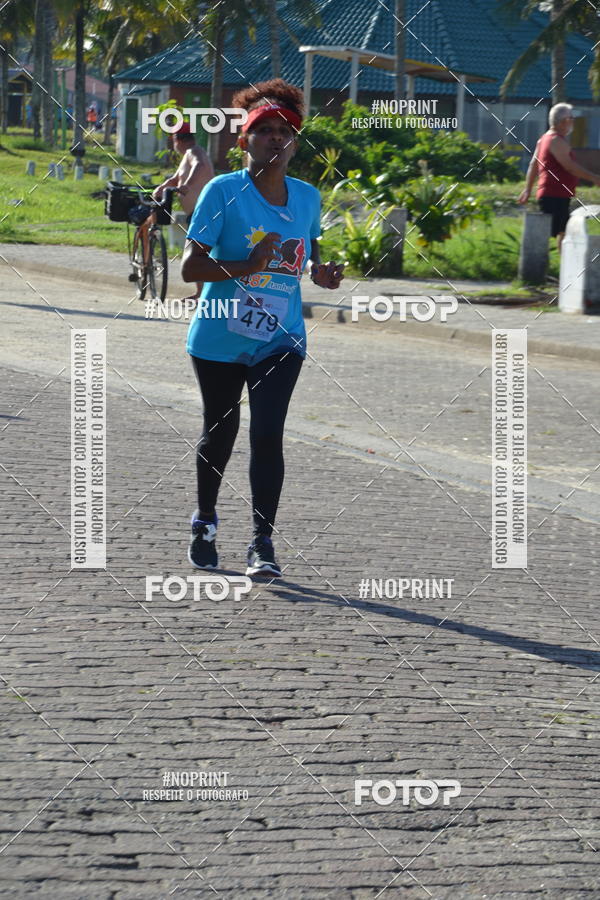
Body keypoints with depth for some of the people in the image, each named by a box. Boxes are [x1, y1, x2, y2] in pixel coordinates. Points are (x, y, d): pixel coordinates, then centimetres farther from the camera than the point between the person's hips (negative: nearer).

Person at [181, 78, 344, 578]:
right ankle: (205, 520, 38)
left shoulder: (307, 196, 2)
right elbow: (190, 266, -16)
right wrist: (245, 267, -31)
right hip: (220, 336, -2)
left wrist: (320, 271, -1)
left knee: (268, 432, -13)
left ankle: (263, 542, -8)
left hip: (280, 339, 2)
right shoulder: (224, 191, -12)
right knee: (220, 431, 13)